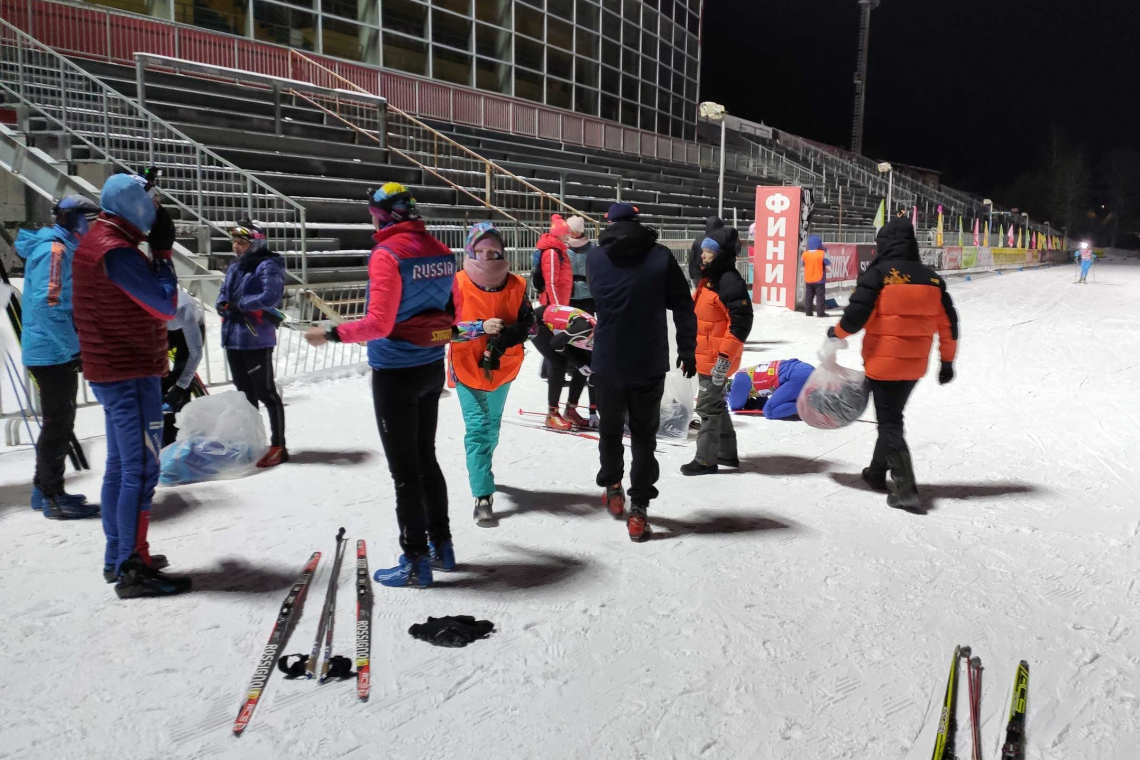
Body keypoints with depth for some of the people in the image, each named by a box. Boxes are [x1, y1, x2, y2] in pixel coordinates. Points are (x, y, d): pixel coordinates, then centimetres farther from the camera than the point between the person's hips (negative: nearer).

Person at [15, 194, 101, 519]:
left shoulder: (62, 249, 16)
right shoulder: (54, 249, -15)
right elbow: (47, 304, -24)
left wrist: (73, 346, 20)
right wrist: (73, 348, -22)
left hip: (57, 352, 10)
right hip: (53, 353, -10)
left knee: (59, 421, 17)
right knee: (58, 423, -4)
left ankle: (44, 490, 27)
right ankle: (53, 497, 3)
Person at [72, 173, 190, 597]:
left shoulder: (96, 242, 13)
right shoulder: (116, 251, -19)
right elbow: (165, 304, -17)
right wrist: (163, 251, -11)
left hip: (111, 371, 11)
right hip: (132, 375, -11)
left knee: (121, 466, 16)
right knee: (141, 470, -7)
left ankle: (118, 557, 26)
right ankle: (133, 570, -2)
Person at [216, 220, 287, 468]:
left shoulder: (267, 266, -10)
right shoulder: (234, 267, 16)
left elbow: (271, 296, -22)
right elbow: (223, 295, 16)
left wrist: (240, 304, -15)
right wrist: (225, 305, -7)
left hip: (256, 340, -9)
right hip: (233, 338, 9)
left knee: (266, 393, -4)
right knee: (245, 393, 16)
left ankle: (278, 446, 2)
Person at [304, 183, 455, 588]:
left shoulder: (387, 254, -17)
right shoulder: (441, 251, 4)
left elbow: (378, 324, -21)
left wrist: (331, 334, -10)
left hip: (396, 373, -7)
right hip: (431, 369, 7)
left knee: (404, 468, 2)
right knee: (426, 459, 19)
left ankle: (416, 562, 11)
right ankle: (441, 545, 29)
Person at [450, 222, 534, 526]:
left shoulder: (516, 285, -7)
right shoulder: (458, 285, -14)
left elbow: (527, 323, -4)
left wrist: (505, 338, -22)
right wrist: (481, 327, -30)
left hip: (502, 368, 4)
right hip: (468, 368, -3)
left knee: (492, 424, 21)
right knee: (477, 427, -11)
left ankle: (481, 469, 47)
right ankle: (483, 496, -10)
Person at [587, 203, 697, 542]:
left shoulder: (594, 258, -2)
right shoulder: (661, 257, -6)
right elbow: (683, 307, -4)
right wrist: (687, 349, 5)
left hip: (607, 363, 1)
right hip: (649, 364, -1)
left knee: (610, 430, 21)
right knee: (644, 436, 7)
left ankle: (612, 489, 34)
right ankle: (638, 510, 3)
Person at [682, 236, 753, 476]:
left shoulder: (730, 282, -18)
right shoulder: (708, 279, 14)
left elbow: (742, 322, -23)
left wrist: (726, 356, -25)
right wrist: (692, 352, 25)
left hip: (717, 359, -10)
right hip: (705, 356, 10)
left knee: (708, 407, -3)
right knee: (716, 404, 18)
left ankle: (706, 460, 7)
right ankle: (727, 454, 29)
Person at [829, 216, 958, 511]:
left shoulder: (878, 273, -13)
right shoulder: (932, 278, 4)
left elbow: (857, 315, -16)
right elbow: (948, 323, 9)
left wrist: (837, 332, 4)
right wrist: (947, 361, 19)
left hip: (883, 362, -5)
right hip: (915, 365, 6)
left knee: (890, 422, 1)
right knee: (892, 415, 22)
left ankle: (905, 489, -7)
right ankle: (877, 472, 34)